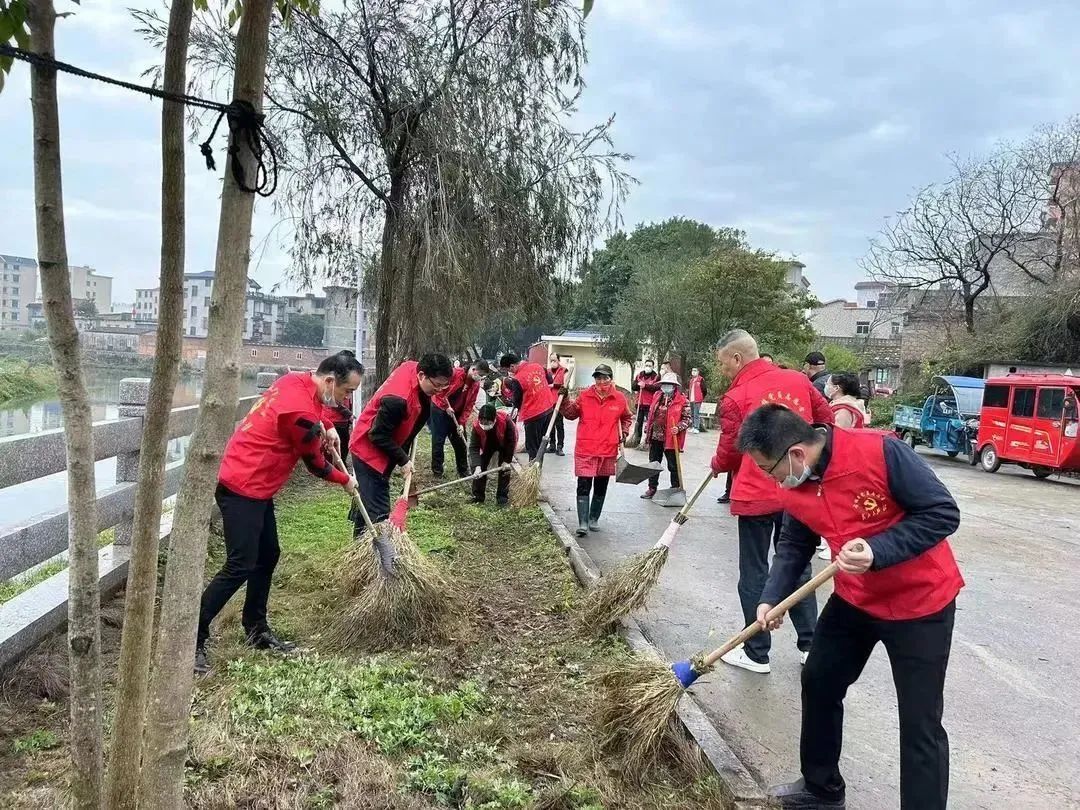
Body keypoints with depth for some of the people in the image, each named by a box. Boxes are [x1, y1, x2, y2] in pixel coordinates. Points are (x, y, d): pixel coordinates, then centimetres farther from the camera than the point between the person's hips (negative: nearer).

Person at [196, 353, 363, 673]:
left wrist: (326, 427, 11)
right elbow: (315, 464, -9)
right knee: (240, 566, -10)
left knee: (268, 556, 15)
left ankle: (256, 629, 27)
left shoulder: (297, 380, 1)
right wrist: (346, 480, 9)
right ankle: (192, 639, -4)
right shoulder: (301, 411, -24)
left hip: (255, 486, 10)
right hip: (244, 490, -10)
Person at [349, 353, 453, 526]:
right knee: (378, 514, -11)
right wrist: (403, 460, -15)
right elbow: (378, 436, -24)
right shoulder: (397, 398, -34)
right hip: (370, 451, -10)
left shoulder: (414, 367, -7)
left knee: (369, 504, 22)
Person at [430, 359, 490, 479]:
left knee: (460, 442, 8)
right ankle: (437, 470, 11)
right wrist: (447, 406, -20)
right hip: (440, 410, -6)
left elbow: (469, 406, -1)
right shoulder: (454, 374, -21)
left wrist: (462, 423, -8)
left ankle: (463, 471, 19)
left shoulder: (476, 385, -2)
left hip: (456, 415, 6)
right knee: (438, 441, -1)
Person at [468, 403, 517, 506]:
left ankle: (502, 496, 2)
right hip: (487, 444, 2)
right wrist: (477, 466, -43)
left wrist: (507, 460, -22)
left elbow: (512, 441, -26)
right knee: (481, 466, -7)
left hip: (505, 444, -2)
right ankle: (478, 495, 4)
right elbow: (474, 447, -31)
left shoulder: (505, 420, -41)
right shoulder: (477, 426, -35)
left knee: (504, 468, -10)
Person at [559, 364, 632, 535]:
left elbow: (627, 418, 18)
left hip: (608, 451, 2)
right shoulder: (584, 396, -4)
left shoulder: (619, 398, 0)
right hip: (585, 450, -2)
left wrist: (623, 434, 7)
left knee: (601, 488, 14)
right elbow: (571, 414, 8)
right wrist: (565, 400, -8)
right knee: (584, 487, -8)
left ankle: (594, 519, 29)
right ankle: (583, 523, -9)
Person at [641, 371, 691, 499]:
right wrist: (647, 432, 15)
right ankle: (652, 488, 26)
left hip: (671, 439, -6)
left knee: (673, 466, 4)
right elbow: (650, 416, 17)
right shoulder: (657, 399, 10)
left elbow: (687, 419, -7)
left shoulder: (683, 402, -8)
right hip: (655, 438, 6)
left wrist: (678, 428, -24)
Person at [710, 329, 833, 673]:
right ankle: (810, 644, 24)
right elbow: (826, 419, 10)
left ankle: (757, 653, 15)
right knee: (798, 567, 17)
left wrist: (716, 466, 15)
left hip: (756, 496, -5)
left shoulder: (735, 398, -12)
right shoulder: (798, 380, 2)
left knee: (754, 574, 7)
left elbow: (729, 454, -6)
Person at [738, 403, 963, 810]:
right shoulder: (793, 488, -7)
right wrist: (771, 598, -8)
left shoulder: (880, 452, -28)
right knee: (819, 683, 17)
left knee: (920, 724, -1)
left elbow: (943, 512, -24)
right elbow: (793, 546, 5)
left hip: (920, 600, -7)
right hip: (854, 599, 7)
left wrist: (877, 552, -34)